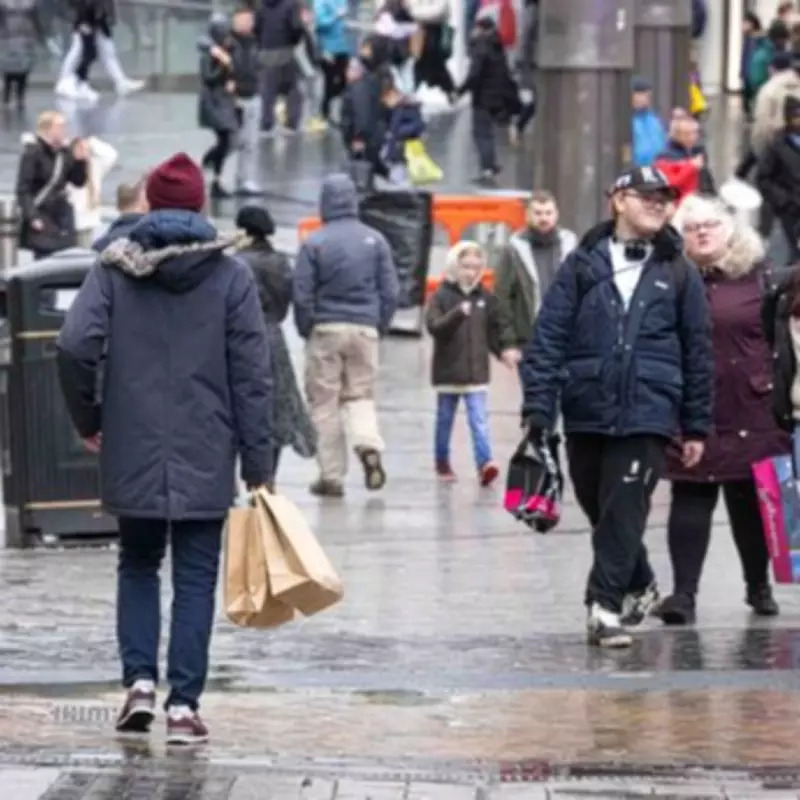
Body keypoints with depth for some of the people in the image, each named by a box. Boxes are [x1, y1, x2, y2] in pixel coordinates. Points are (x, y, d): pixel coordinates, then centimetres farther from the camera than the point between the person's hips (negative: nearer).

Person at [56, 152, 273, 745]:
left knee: (138, 565, 18)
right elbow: (252, 375, -4)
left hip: (132, 453, 1)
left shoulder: (113, 269, -1)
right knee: (195, 579, 5)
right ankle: (184, 705, 0)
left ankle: (140, 681, 4)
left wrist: (88, 419, 5)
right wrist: (257, 465, 1)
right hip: (206, 458, -1)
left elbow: (75, 346, -11)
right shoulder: (230, 275, -2)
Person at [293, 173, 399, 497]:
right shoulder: (375, 240, 1)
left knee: (324, 403, 5)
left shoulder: (314, 243, -7)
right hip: (365, 328, 3)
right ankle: (369, 444, -13)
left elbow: (302, 295, -7)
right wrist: (380, 326, 13)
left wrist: (306, 331, 6)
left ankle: (331, 474, 4)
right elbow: (390, 291, 3)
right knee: (361, 394, 14)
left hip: (326, 329, -2)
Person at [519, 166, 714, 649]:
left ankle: (606, 606, -4)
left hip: (647, 414, -1)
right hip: (587, 412, 2)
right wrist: (538, 409, -7)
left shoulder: (678, 273, 5)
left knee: (624, 513, -9)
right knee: (599, 510, 12)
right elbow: (549, 338, 0)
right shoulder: (583, 265, 3)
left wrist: (697, 426, 7)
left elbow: (698, 352, 8)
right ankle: (639, 586, 33)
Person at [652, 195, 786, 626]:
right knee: (690, 501, -4)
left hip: (749, 412, 0)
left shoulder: (755, 276, 5)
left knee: (749, 503, 10)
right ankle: (683, 592, -6)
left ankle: (759, 586, 26)